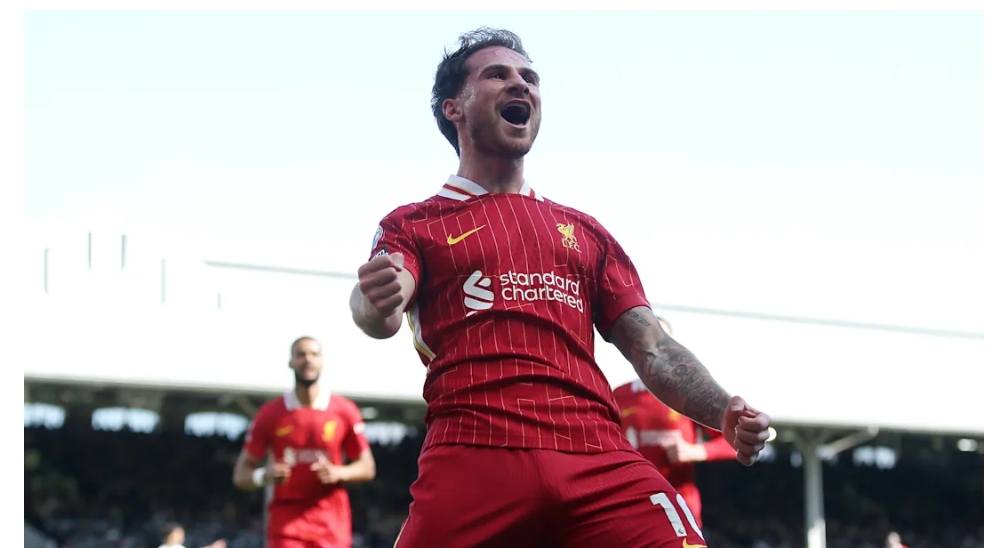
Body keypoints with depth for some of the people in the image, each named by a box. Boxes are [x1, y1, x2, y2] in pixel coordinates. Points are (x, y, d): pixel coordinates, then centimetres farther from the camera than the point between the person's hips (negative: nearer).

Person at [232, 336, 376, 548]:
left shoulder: (344, 411, 4)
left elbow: (367, 468, 10)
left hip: (333, 526, 1)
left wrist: (338, 473, -11)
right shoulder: (270, 413, 2)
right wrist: (264, 476, -19)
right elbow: (241, 474, 4)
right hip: (287, 523, -1)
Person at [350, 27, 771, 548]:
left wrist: (723, 412, 1)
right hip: (471, 458, -2)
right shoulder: (413, 225, 17)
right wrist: (375, 304, -28)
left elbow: (653, 348, 21)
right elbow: (380, 314, -2)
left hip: (599, 460, 2)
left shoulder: (584, 231, 28)